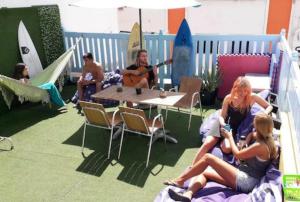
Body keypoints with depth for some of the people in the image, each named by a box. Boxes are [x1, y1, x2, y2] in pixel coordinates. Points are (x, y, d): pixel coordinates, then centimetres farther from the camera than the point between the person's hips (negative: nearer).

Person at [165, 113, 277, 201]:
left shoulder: (261, 146, -13)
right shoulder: (266, 141, 16)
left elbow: (237, 154, -4)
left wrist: (230, 137, 8)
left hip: (245, 182, -10)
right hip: (244, 178, 10)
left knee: (208, 157, -15)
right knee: (204, 172, -1)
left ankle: (180, 180, -8)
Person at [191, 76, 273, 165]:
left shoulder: (252, 97, -9)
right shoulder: (229, 98, -7)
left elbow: (269, 106, 3)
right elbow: (222, 116, -2)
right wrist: (222, 124, -24)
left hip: (236, 130, 0)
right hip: (224, 126, 1)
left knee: (227, 148, -31)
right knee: (207, 144, -19)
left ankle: (222, 141, 2)